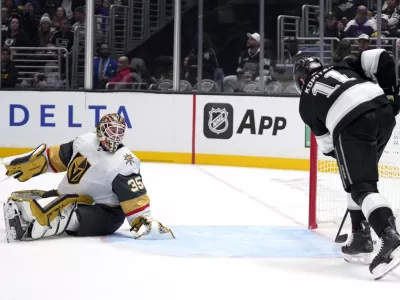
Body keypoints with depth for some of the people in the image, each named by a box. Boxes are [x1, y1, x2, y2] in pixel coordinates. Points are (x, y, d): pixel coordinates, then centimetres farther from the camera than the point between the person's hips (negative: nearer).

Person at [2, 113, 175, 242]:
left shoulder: (124, 164, -21)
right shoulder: (85, 141, -3)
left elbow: (135, 198, -24)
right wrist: (31, 163, 14)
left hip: (103, 213, -8)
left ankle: (31, 229, -56)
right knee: (18, 200, -2)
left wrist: (143, 221, -36)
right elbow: (59, 157, 13)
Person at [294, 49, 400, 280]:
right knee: (361, 177, 23)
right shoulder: (342, 68, 30)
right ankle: (361, 238, 24)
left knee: (361, 187, -5)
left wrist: (345, 154, 42)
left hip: (350, 124, -4)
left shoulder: (306, 101, 24)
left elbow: (327, 145, 27)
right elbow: (380, 58, 16)